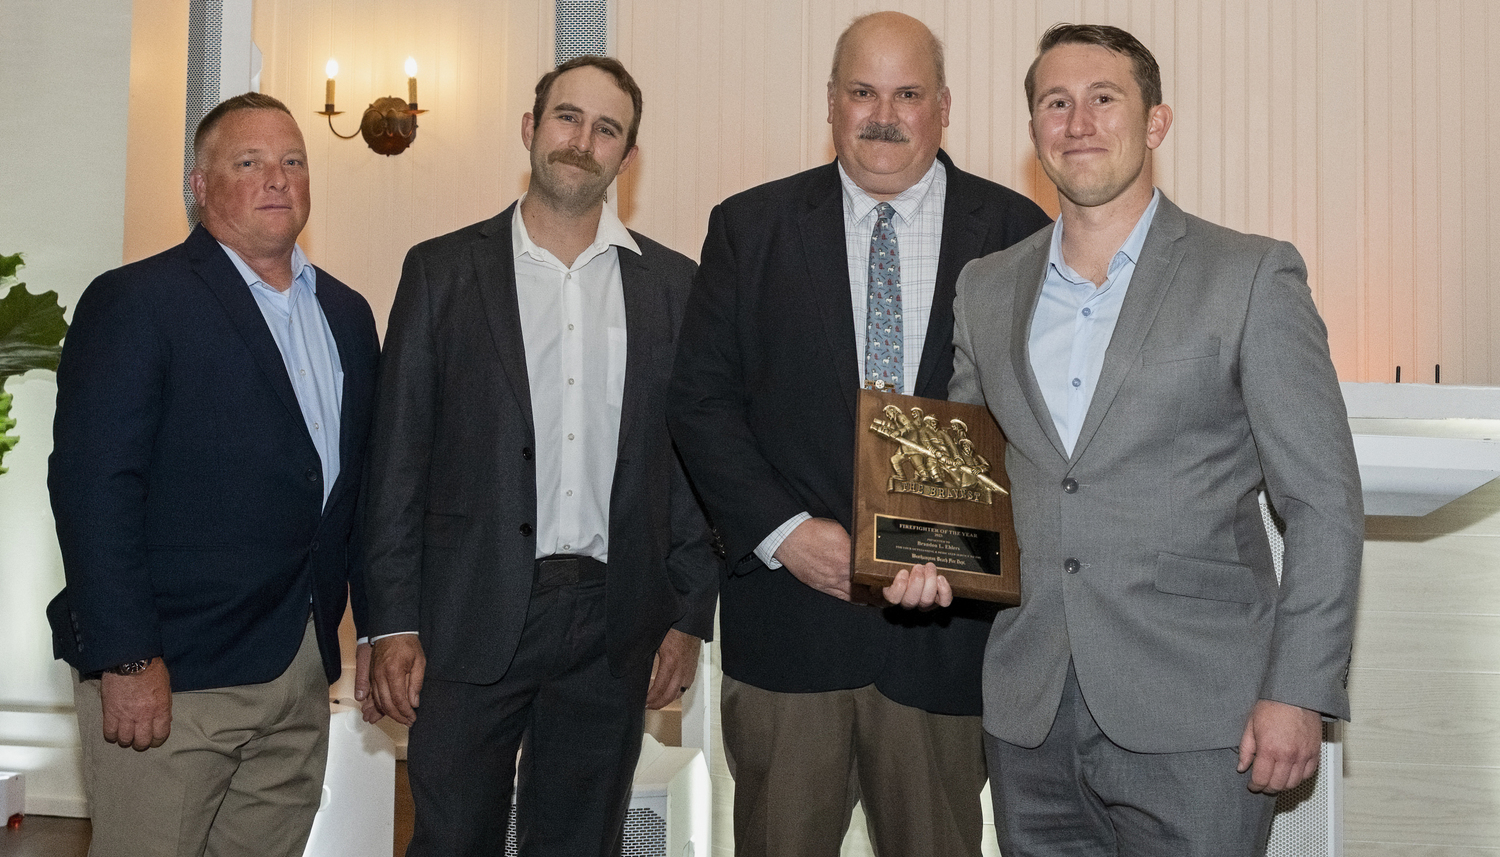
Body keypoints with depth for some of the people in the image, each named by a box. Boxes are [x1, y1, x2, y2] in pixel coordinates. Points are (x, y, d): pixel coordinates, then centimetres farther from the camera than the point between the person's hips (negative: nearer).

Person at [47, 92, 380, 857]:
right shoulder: (136, 302, -6)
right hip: (169, 676, -6)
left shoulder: (347, 314, 14)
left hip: (304, 675, 6)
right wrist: (127, 660, -18)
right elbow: (93, 485, -14)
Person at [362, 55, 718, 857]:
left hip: (613, 623, 2)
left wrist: (689, 613, 3)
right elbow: (399, 456, 0)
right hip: (474, 613, -1)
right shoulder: (442, 270, 3)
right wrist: (394, 623, -4)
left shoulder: (670, 282, 7)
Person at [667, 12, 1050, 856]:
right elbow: (701, 399, 2)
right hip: (788, 617, 0)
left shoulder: (1014, 232, 3)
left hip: (948, 617, 0)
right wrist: (783, 531, -9)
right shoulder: (750, 227, 5)